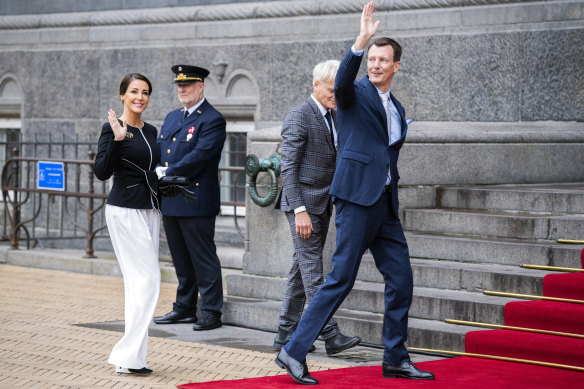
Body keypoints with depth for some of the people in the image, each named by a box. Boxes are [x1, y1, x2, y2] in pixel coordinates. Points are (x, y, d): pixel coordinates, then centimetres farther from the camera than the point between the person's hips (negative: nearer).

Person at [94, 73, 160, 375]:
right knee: (148, 280, -14)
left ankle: (131, 358, 11)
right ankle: (128, 357, -12)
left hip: (150, 210, 8)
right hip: (125, 210, -8)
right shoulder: (112, 128, -8)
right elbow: (102, 172, -17)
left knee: (138, 282, 7)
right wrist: (117, 139, -25)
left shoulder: (150, 131, 13)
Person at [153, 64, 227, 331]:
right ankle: (184, 308, 23)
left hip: (196, 202, -8)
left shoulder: (212, 120, -9)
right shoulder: (172, 117, 17)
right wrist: (157, 173, -4)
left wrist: (168, 174, -17)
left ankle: (211, 311, 1)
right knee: (181, 259, 15)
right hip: (169, 202, 8)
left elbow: (200, 156, -19)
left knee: (203, 258, -3)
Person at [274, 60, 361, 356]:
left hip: (322, 205, 8)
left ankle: (286, 334, 15)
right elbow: (288, 168, -15)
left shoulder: (334, 116, 13)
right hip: (303, 203, -8)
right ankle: (330, 335, -8)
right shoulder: (299, 117, -12)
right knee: (312, 270, -7)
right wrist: (299, 210, -21)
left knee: (302, 269, 10)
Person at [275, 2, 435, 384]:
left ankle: (396, 359, 18)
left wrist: (391, 190, 18)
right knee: (341, 278, -10)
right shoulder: (356, 94, -2)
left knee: (401, 280, 7)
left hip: (385, 203, 7)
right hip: (357, 196, -7)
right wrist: (362, 41, -38)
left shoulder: (398, 110, 19)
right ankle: (295, 352, -5)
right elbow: (342, 81, -26)